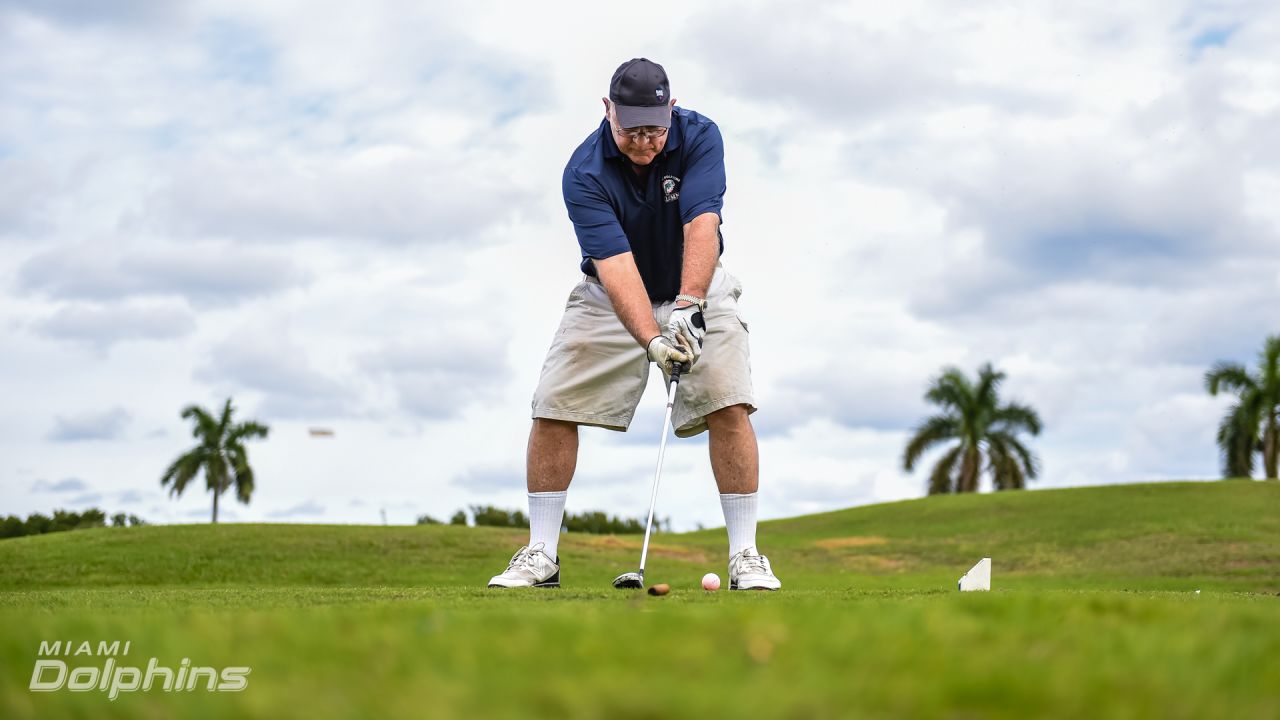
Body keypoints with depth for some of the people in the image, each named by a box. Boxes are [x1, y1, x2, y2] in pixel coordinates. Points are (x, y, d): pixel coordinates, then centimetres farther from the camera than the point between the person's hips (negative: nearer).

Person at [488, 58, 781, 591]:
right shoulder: (584, 172, -25)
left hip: (694, 290, 0)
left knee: (729, 406, -18)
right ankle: (541, 554, 4)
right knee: (553, 407, -9)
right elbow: (614, 263, -34)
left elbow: (701, 227, -33)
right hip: (611, 296, 0)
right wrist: (651, 340, -47)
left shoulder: (699, 137, -21)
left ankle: (745, 555, -9)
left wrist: (688, 306, -47)